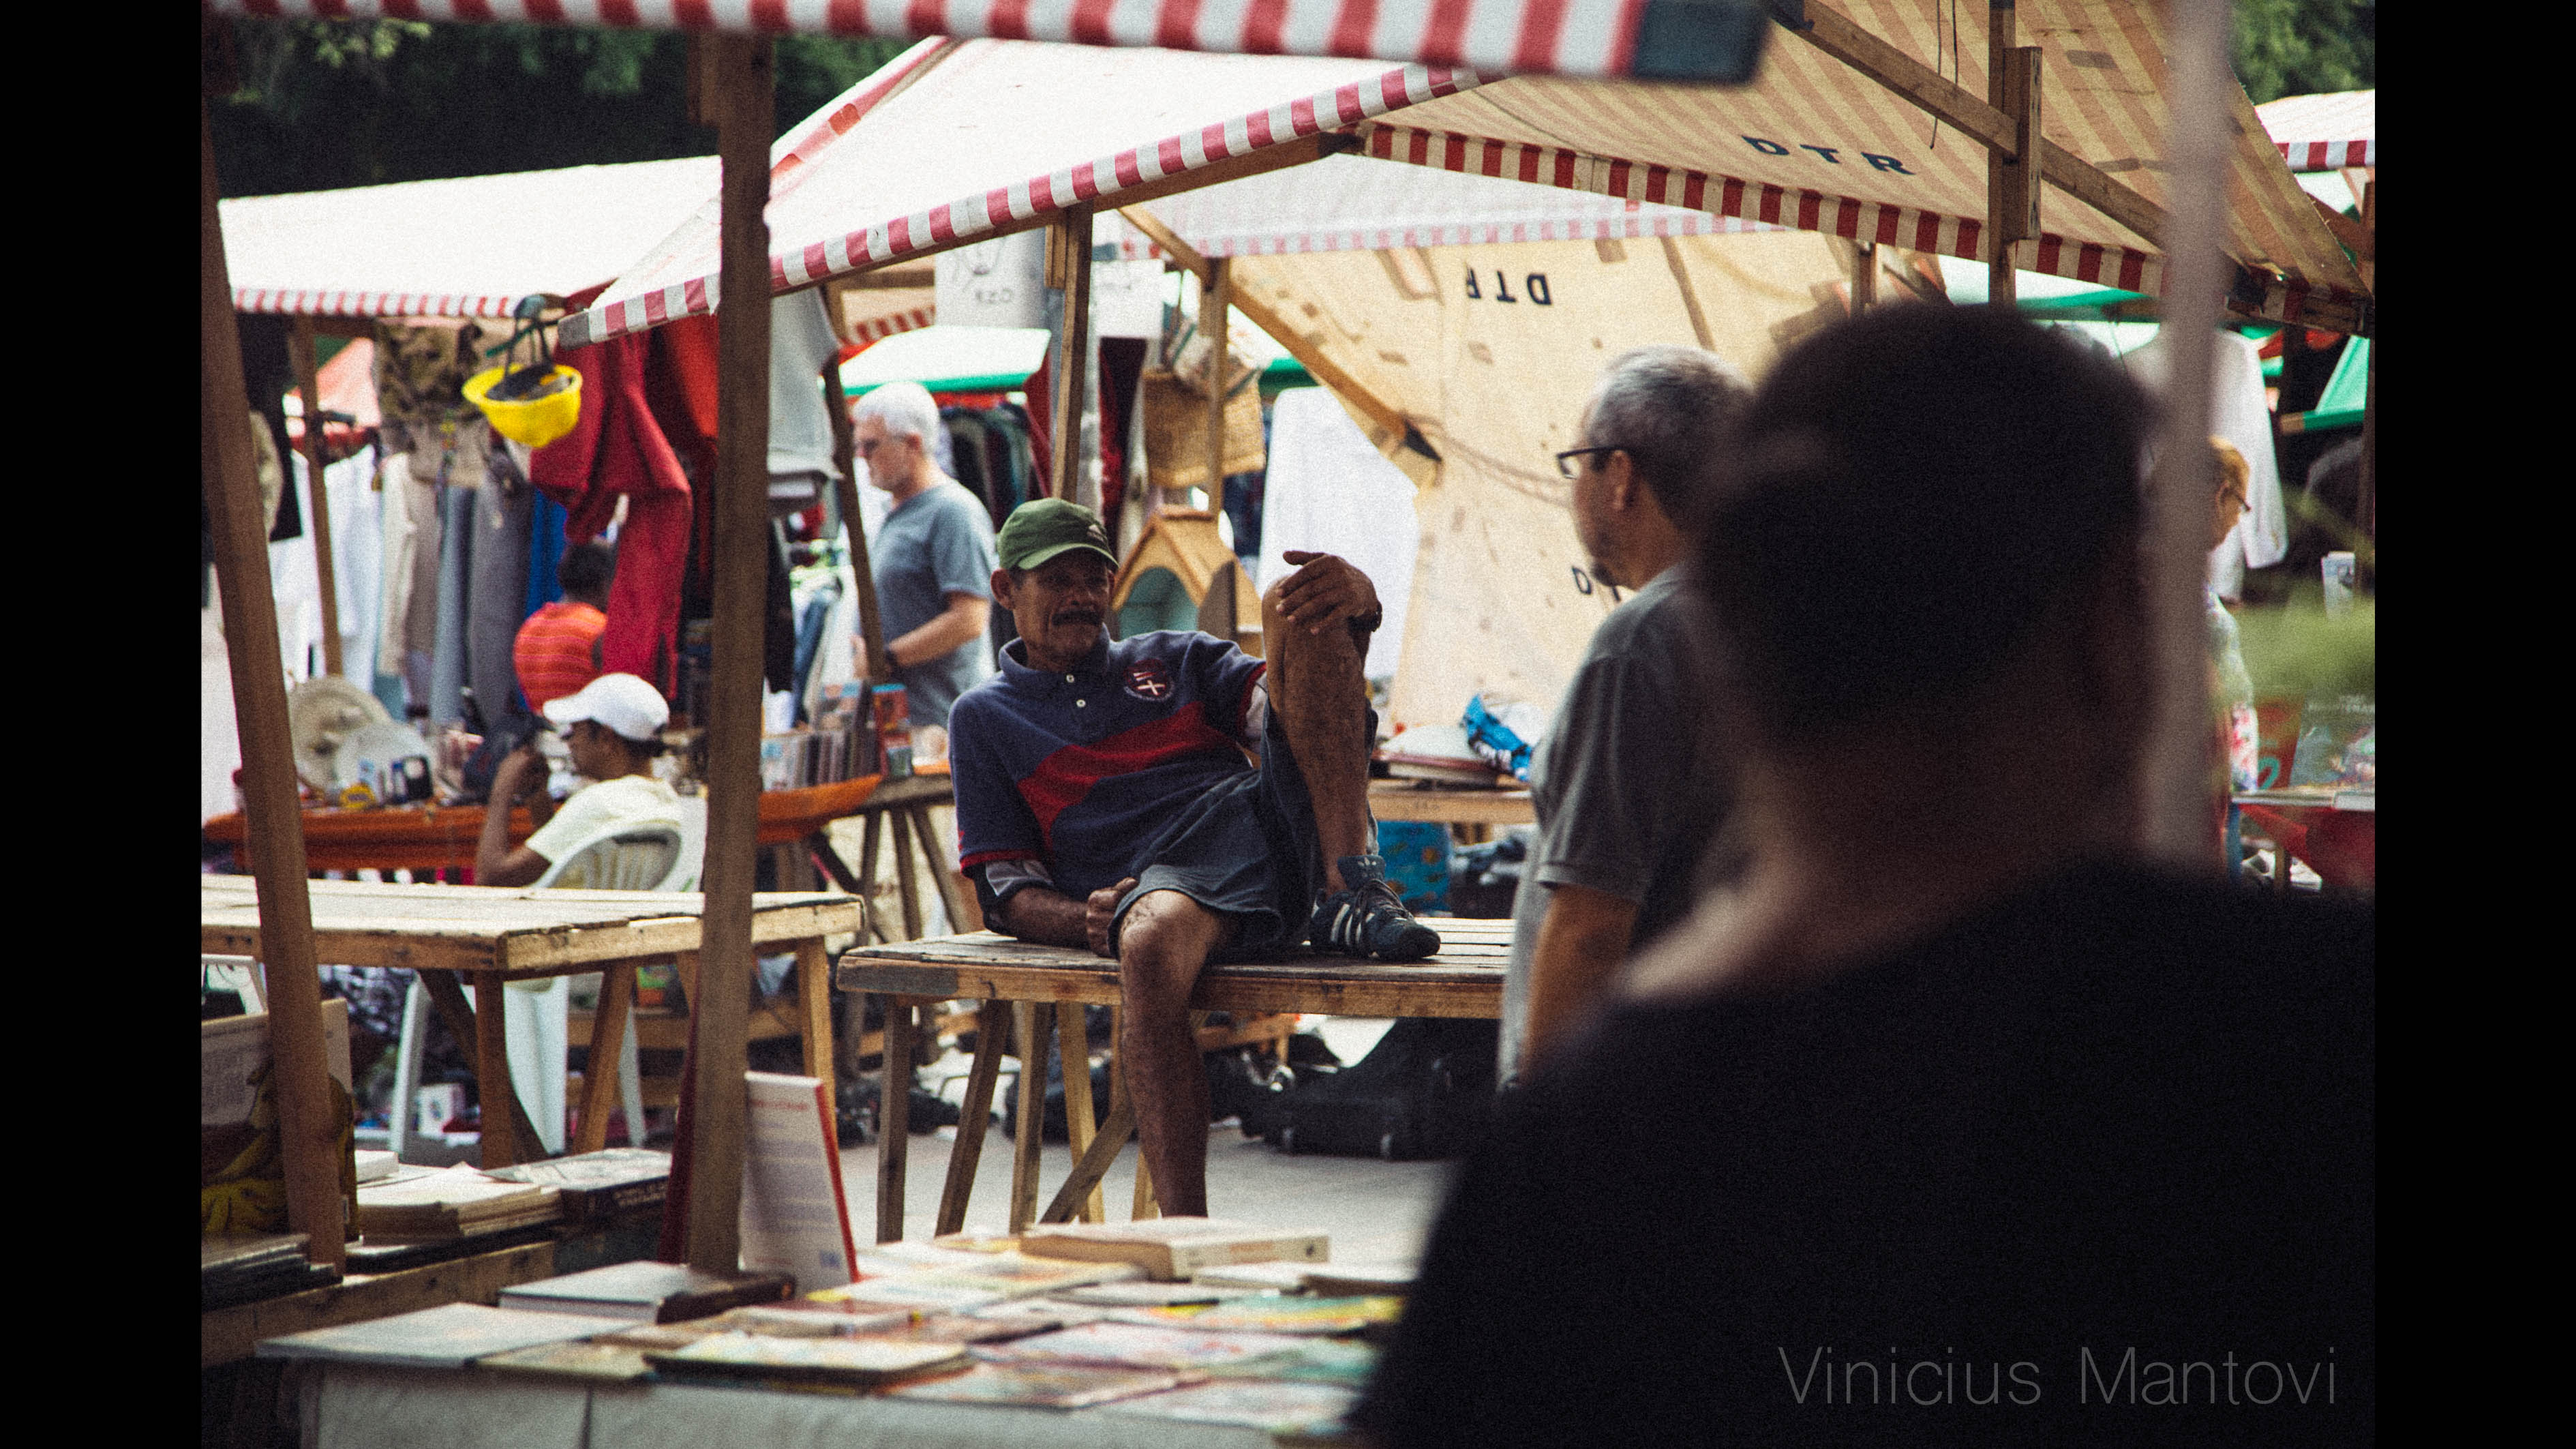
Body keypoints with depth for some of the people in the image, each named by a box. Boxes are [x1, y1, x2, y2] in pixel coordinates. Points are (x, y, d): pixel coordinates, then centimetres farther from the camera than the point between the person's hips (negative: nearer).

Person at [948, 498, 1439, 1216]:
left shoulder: (1173, 658, 31)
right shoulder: (984, 718, 24)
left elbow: (1283, 701, 12)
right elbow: (1007, 890, 15)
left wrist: (1357, 606, -10)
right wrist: (1087, 920, -9)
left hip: (1278, 820, 3)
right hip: (1166, 876, -3)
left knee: (1297, 600, -15)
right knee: (1150, 944, -43)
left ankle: (1355, 892, -25)